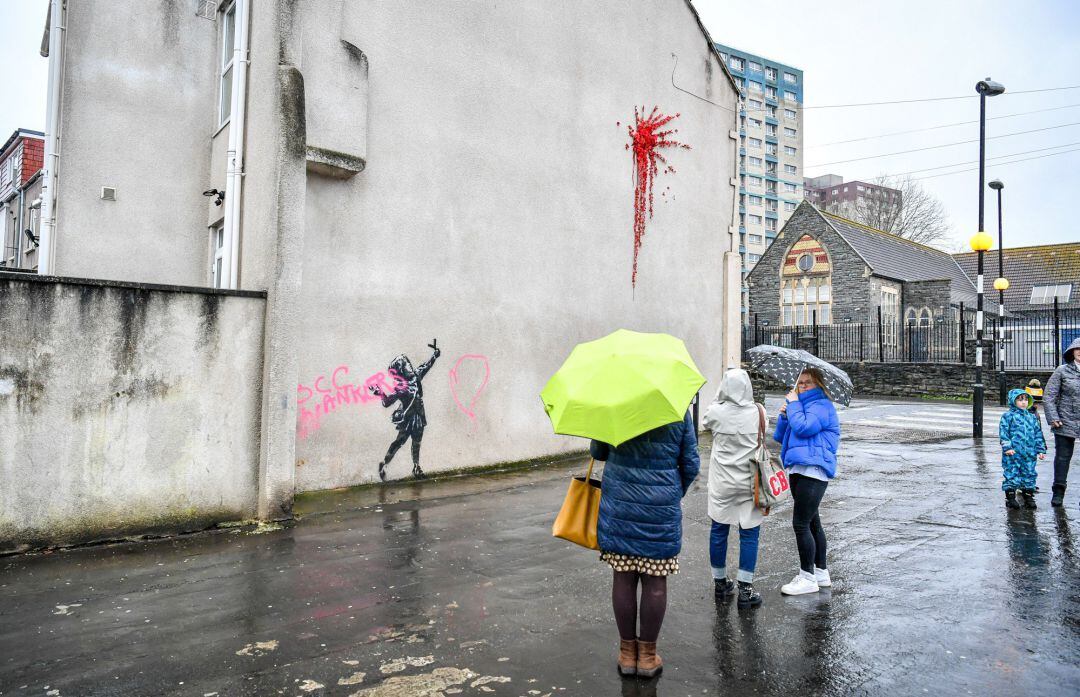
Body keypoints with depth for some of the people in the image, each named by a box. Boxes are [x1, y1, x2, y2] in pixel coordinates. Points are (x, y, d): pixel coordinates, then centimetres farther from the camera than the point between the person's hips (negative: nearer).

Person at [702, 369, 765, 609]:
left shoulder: (716, 412, -11)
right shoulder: (758, 412, -10)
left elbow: (704, 422, 11)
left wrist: (718, 400, 18)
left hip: (721, 483, 1)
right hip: (749, 483, 0)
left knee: (719, 531, 13)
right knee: (749, 534, 7)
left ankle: (720, 582, 25)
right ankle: (745, 589, 8)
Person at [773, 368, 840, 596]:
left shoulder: (821, 406, -7)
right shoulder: (801, 405, 21)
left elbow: (803, 427, -24)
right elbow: (780, 437, 17)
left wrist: (793, 403, -10)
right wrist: (784, 415, 0)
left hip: (814, 470, -10)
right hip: (798, 471, 10)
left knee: (801, 523, -10)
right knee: (812, 522, 15)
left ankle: (808, 577, -1)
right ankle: (821, 572, 26)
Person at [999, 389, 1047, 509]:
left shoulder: (1032, 417, 14)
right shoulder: (1008, 416, -3)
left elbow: (1038, 435, 17)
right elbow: (1003, 433, -7)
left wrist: (1041, 450, 12)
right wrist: (1007, 447, -15)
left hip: (1029, 454, 5)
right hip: (1012, 454, -5)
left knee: (1029, 474, 10)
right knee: (1011, 474, -2)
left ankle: (1029, 497, 21)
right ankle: (1010, 497, 8)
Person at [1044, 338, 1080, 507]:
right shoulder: (1062, 371, 0)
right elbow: (1048, 396, -1)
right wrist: (1053, 418, -9)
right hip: (1065, 422, -1)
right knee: (1062, 456, 5)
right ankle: (1058, 493, 14)